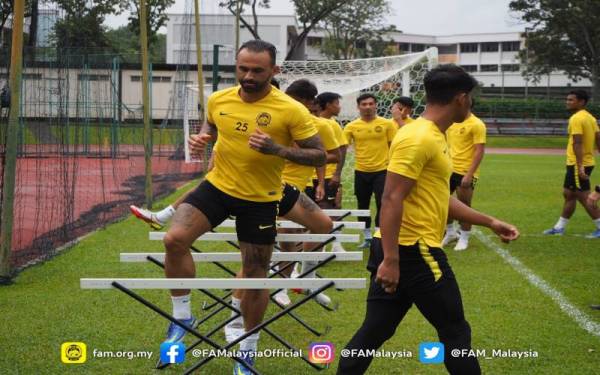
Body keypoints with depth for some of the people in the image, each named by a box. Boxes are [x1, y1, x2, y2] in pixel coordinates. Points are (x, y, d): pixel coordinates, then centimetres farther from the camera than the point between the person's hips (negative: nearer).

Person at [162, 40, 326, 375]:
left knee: (255, 275, 9)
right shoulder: (218, 100, -5)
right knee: (175, 239, -22)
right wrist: (202, 139, -4)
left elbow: (320, 156, -13)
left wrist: (278, 149, -28)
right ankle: (182, 316, -1)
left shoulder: (291, 111, -17)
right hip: (218, 186, 2)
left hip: (260, 199, -2)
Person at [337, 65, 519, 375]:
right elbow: (391, 200, -21)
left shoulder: (433, 137, 16)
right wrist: (391, 260, -25)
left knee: (374, 332, 11)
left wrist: (490, 223, 25)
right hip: (414, 252, -10)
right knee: (455, 332, 3)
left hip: (399, 252, 10)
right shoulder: (418, 138, -16)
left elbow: (439, 198, 24)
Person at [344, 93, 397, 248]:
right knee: (363, 205, 10)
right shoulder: (352, 126, 0)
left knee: (382, 204, -8)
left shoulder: (387, 124, -3)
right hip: (361, 172, 2)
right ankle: (367, 237, 24)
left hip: (381, 170, -2)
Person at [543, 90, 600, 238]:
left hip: (578, 164, -10)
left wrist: (579, 167, -28)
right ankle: (559, 227, 23)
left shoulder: (576, 119, -17)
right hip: (587, 162, 10)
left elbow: (577, 144, -23)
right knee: (568, 194, 16)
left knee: (583, 197, -4)